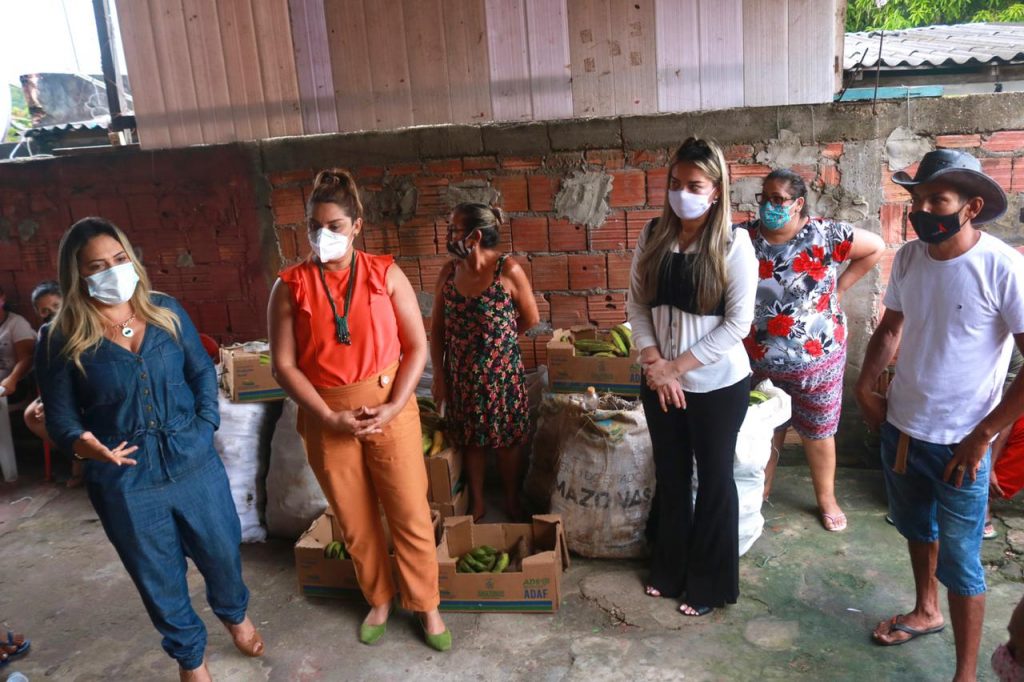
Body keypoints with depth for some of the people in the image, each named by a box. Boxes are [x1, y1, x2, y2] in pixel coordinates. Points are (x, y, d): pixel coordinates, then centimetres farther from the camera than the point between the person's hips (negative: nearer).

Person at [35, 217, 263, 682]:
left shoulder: (167, 312, -2)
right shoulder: (60, 339, -9)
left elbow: (202, 371, 7)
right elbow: (60, 417, -5)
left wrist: (206, 425, -6)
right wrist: (83, 444, -26)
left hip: (195, 465, 2)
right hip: (125, 484, -2)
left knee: (222, 554, 18)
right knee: (160, 580, 15)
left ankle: (234, 613, 51)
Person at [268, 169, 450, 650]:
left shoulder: (385, 274, -5)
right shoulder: (290, 287, -5)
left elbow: (417, 346, -3)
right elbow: (284, 365, -5)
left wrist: (394, 406, -13)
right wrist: (329, 417, -13)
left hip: (390, 408, -1)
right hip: (327, 418, 1)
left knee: (411, 514, 5)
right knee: (355, 520, 14)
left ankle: (426, 605, 26)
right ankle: (379, 600, 37)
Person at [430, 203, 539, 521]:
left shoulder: (508, 271, -17)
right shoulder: (448, 271, -5)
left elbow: (531, 318, -3)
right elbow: (437, 328, 2)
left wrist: (499, 340, 8)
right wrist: (438, 375, 0)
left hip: (501, 372, -3)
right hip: (461, 374, 3)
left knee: (507, 440, 13)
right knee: (471, 440, 16)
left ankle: (512, 501, 35)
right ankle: (477, 503, 34)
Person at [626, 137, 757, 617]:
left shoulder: (733, 244, -13)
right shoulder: (654, 235, -1)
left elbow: (737, 322, -15)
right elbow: (637, 303, 2)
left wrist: (679, 365, -15)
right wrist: (655, 363, -10)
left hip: (718, 383, -4)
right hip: (660, 380, 4)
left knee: (714, 479, 11)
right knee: (670, 476, 17)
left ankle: (709, 583, 28)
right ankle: (670, 569, 37)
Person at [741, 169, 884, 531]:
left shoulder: (825, 235, -11)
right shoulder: (744, 238, -7)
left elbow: (876, 247, 2)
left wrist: (840, 286, -2)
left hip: (817, 359, -1)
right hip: (760, 361, 1)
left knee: (818, 433, 15)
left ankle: (826, 499, 36)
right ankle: (758, 496, 37)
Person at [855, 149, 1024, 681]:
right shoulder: (908, 256, -2)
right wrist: (865, 388, 5)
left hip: (957, 443, -6)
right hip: (899, 428, 6)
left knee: (959, 563, 6)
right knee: (916, 529, 25)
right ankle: (926, 611, 49)